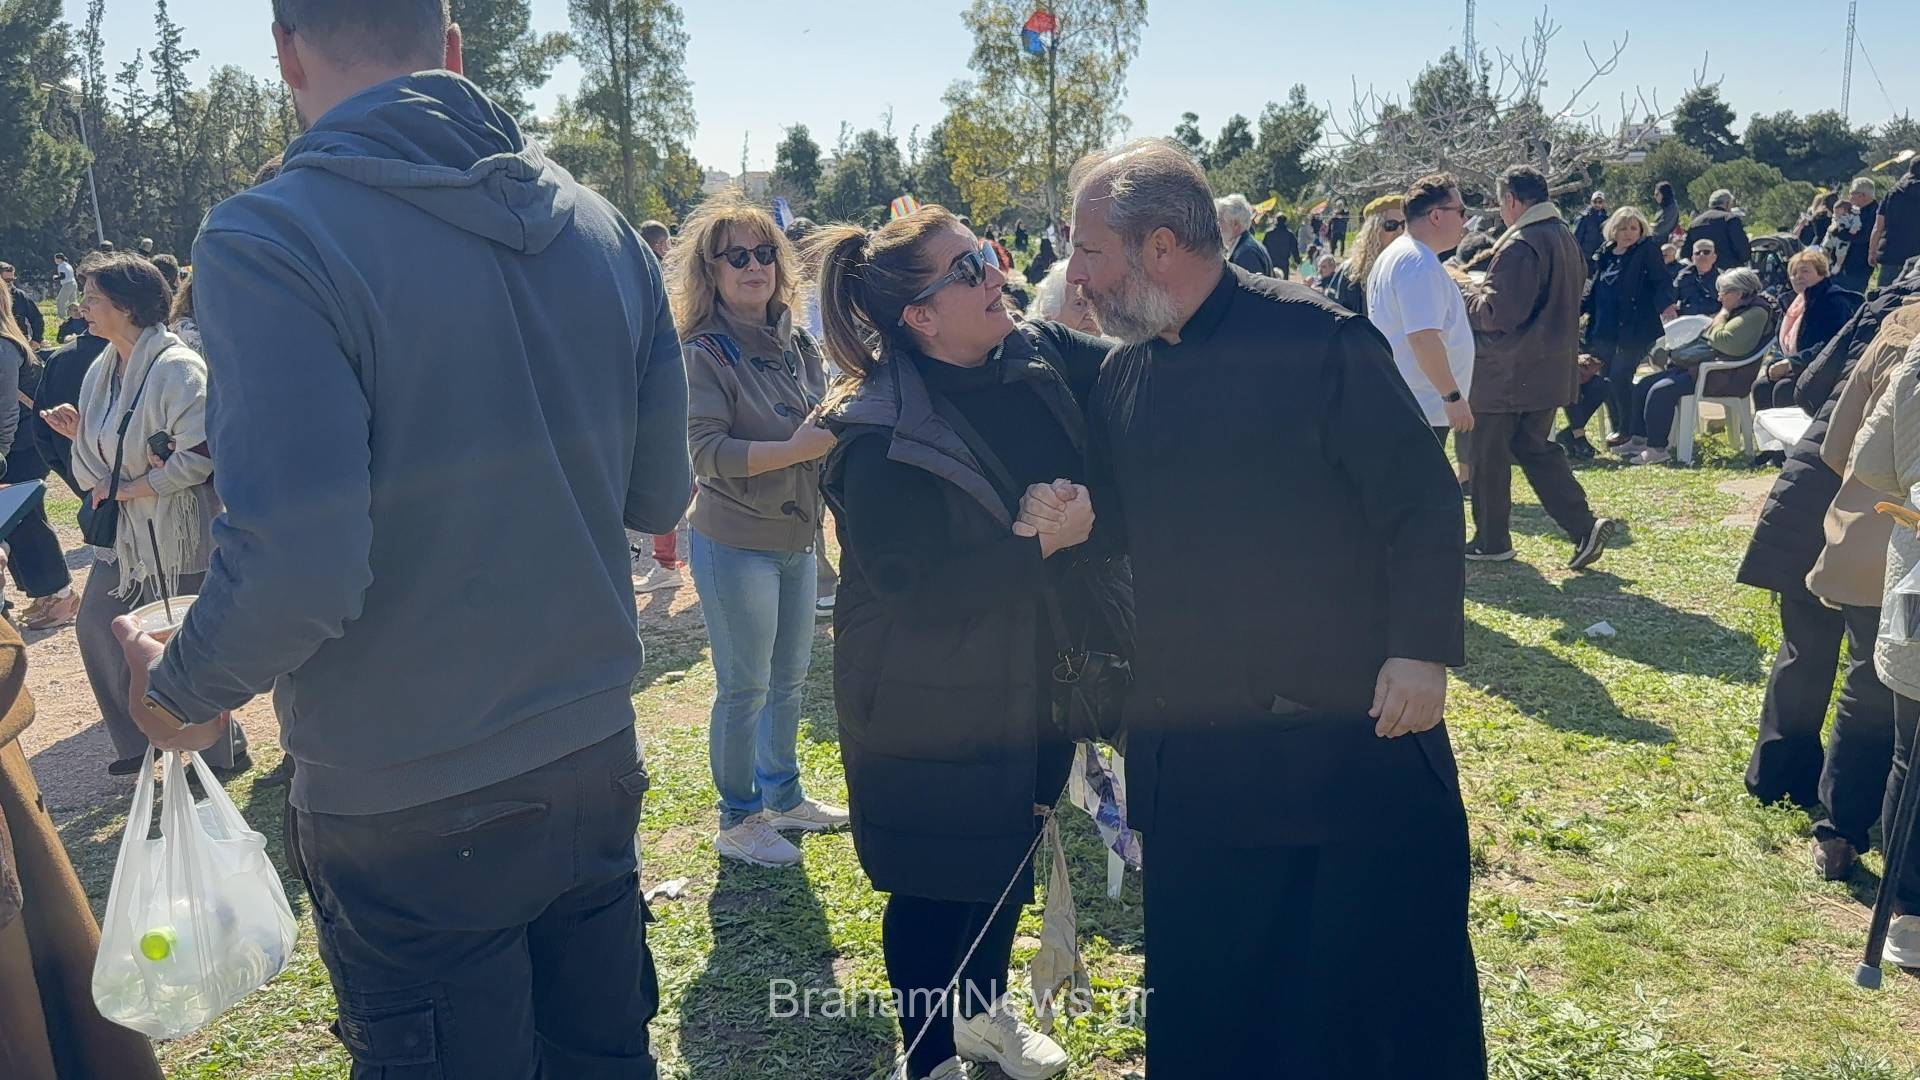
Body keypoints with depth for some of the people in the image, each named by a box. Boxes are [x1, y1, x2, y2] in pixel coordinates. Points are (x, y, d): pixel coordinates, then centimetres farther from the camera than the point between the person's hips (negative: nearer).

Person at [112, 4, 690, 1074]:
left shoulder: (265, 242, -18)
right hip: (595, 763, 5)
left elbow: (297, 566, -25)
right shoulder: (603, 226, -1)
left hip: (412, 822, -5)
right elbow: (658, 498, 4)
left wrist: (180, 692, -4)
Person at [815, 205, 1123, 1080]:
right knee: (936, 888, 9)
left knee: (1010, 860, 24)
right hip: (931, 709, -7)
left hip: (1033, 685, 7)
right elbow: (906, 583, -27)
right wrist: (1041, 545, -27)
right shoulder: (882, 438, -24)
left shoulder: (1037, 359, -4)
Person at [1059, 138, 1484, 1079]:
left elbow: (1422, 501, -11)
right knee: (1208, 1002, 17)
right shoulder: (1121, 377, 8)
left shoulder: (1319, 342, -12)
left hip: (1356, 729, -5)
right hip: (1188, 747, 6)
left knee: (1394, 984, 10)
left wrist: (1422, 649, -16)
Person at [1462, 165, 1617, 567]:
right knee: (1535, 449, 17)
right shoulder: (1565, 238, 12)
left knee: (1488, 455, 5)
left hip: (1508, 373, -9)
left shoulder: (1519, 245, -19)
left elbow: (1500, 312, -24)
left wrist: (1469, 297, -4)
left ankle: (1491, 541, 14)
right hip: (1551, 370, 9)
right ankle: (1584, 527, 7)